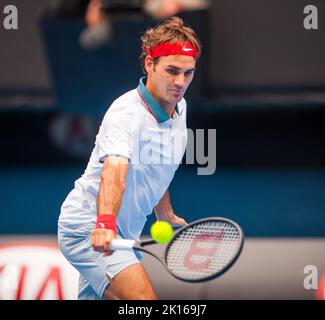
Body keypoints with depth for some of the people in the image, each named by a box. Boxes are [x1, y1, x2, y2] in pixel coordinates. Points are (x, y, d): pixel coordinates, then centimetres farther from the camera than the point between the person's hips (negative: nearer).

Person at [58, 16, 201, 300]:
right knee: (144, 298, -27)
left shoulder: (179, 107, 5)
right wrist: (104, 223, -58)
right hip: (88, 229, -9)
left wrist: (165, 216, 28)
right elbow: (114, 170, -42)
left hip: (123, 233, 9)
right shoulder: (127, 114, -24)